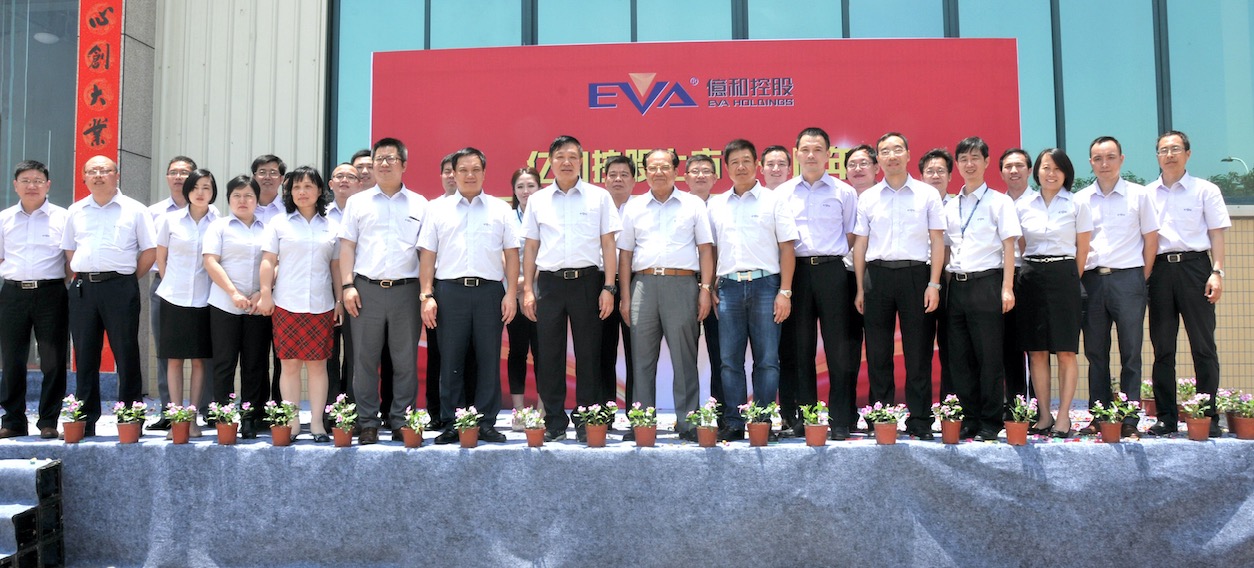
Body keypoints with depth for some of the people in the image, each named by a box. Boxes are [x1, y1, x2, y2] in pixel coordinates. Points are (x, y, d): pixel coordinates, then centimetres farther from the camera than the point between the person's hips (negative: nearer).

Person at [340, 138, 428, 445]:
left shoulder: (419, 204, 12)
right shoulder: (357, 202, 12)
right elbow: (347, 246, 9)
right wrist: (348, 285, -2)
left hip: (406, 290, 0)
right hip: (367, 290, 0)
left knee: (405, 360, 2)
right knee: (365, 359, 1)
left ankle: (401, 422, 10)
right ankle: (367, 423, 9)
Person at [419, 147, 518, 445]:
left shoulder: (500, 209, 11)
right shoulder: (438, 209, 11)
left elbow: (511, 253, 9)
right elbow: (428, 254, 8)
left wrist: (511, 293, 0)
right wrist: (426, 295, 0)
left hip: (489, 289, 0)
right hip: (450, 289, 0)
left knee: (489, 359, 2)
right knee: (451, 361, 2)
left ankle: (486, 423, 10)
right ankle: (451, 424, 10)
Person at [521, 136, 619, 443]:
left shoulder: (599, 197, 5)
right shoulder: (537, 200, 11)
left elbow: (608, 244, 4)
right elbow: (530, 247, 13)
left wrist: (608, 288, -4)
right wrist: (527, 290, 6)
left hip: (587, 280, -2)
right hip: (549, 282, 2)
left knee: (588, 354, 1)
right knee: (549, 355, 3)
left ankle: (586, 422, 10)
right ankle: (554, 422, 12)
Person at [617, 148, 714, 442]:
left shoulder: (693, 204, 11)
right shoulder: (634, 207, 16)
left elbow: (705, 249, 7)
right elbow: (625, 253, 14)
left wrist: (705, 289, -2)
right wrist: (625, 296, 7)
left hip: (682, 284, -2)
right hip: (644, 284, 2)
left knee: (684, 359, -3)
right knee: (642, 359, 3)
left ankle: (687, 422, 2)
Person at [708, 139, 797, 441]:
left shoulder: (773, 200, 5)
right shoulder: (716, 205, 14)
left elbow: (787, 248, 2)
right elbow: (710, 250, 14)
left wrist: (785, 292, -6)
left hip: (765, 284, -2)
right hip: (729, 287, 3)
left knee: (767, 359, -1)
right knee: (729, 360, 3)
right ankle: (734, 423, 10)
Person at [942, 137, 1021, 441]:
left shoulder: (999, 201, 3)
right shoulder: (950, 206, 16)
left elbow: (1008, 245, -3)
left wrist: (1007, 288, -11)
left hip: (986, 283, -5)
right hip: (957, 285, 5)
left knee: (989, 357, -2)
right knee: (960, 357, 6)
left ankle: (991, 423, 6)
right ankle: (969, 419, 16)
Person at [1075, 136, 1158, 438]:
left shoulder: (1138, 194, 5)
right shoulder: (1080, 199, 10)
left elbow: (1151, 238, 5)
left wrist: (1142, 277, 0)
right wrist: (1078, 279, -2)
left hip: (1128, 278, -2)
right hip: (1092, 280, 2)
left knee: (1130, 353, -1)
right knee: (1095, 353, 5)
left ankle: (1130, 419, 4)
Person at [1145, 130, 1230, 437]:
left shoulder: (1205, 190, 5)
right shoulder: (1147, 194, 11)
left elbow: (1216, 233, 2)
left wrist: (1217, 272, -8)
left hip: (1194, 265, -2)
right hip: (1159, 269, 2)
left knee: (1203, 345, -2)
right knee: (1162, 347, 5)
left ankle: (1209, 417, 5)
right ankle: (1166, 417, 11)